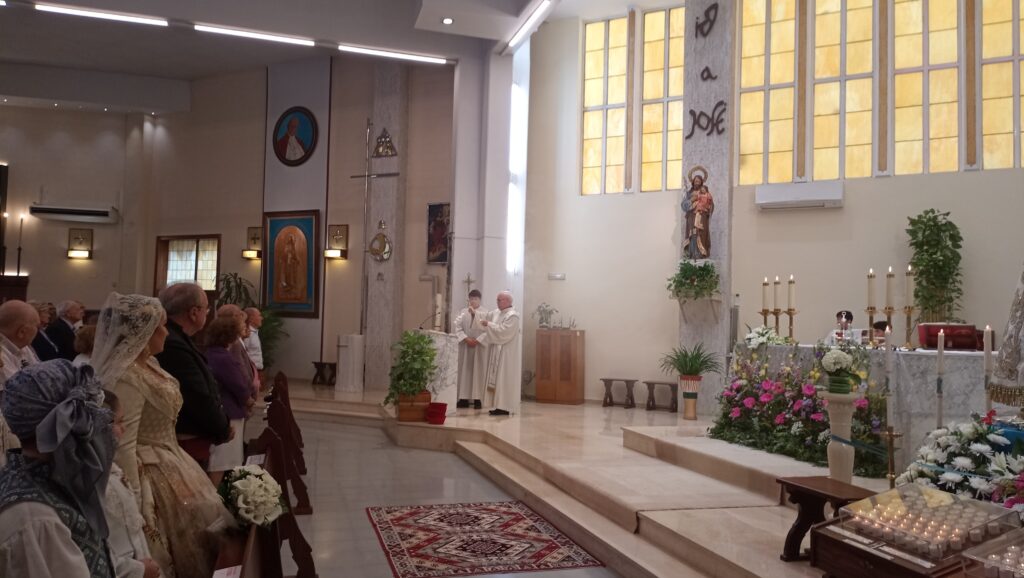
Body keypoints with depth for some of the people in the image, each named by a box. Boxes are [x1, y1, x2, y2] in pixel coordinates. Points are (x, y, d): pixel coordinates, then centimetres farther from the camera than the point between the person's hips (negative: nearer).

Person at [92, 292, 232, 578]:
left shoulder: (148, 364, 5)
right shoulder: (127, 378, -25)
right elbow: (123, 447, -26)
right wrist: (136, 506, -24)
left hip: (169, 463, 10)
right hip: (153, 475, -10)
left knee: (194, 529, 18)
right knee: (177, 553, 4)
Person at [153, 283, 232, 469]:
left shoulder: (175, 340, 10)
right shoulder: (173, 345, -22)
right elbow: (199, 398, -22)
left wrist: (221, 424, 5)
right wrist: (223, 429, -7)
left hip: (188, 440, 10)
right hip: (187, 444, -10)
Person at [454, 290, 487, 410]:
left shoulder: (484, 313, 2)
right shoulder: (463, 312, 8)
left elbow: (484, 327, -13)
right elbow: (457, 327, 0)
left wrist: (475, 313, -19)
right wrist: (466, 339, -11)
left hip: (479, 345, -2)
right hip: (465, 345, 2)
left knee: (478, 371, -3)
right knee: (464, 371, 3)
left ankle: (477, 399, -2)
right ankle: (464, 398, 6)